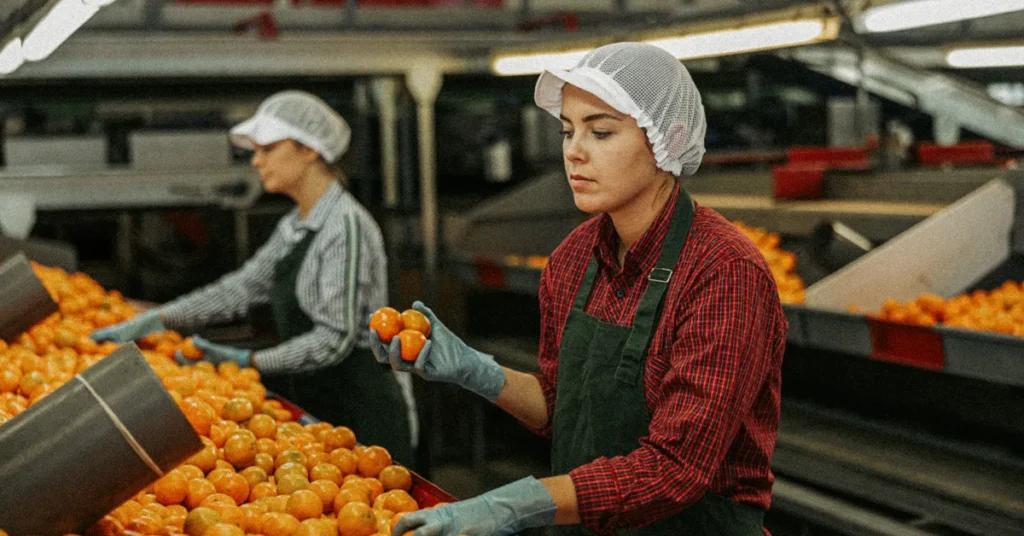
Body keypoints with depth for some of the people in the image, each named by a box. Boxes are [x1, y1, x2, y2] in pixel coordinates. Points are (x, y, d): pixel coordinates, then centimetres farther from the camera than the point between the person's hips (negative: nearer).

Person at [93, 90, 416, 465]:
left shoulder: (346, 225, -15)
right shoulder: (294, 227, 14)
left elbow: (335, 338, -19)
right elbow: (241, 288, 15)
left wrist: (249, 361, -19)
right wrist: (154, 321, 8)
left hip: (362, 410, -8)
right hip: (319, 406, 9)